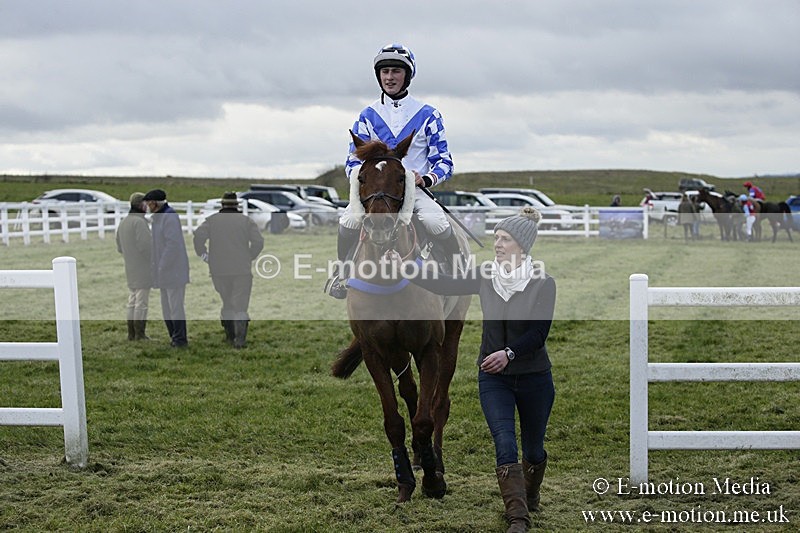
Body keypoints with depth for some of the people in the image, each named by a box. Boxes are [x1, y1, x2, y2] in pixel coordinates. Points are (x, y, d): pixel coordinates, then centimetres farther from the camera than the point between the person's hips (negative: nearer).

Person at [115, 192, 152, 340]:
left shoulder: (123, 222, 11)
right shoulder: (139, 222, -17)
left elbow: (119, 247, 17)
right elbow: (146, 245, -22)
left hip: (130, 268, 9)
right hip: (142, 268, -9)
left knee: (132, 302, 14)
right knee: (141, 303, -3)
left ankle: (132, 334, 17)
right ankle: (140, 335, -1)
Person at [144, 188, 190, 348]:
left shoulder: (169, 216, -15)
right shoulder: (158, 217, 16)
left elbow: (173, 243, -22)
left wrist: (162, 266, -20)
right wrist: (154, 265, 15)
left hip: (173, 269, -10)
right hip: (164, 271, 10)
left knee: (175, 306, -8)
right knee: (167, 306, 13)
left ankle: (180, 339, -3)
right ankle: (175, 337, 19)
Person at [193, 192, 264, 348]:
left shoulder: (212, 220, 5)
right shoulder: (246, 220, 4)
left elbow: (198, 236, -9)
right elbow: (259, 241, -5)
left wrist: (203, 255, 4)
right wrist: (249, 257, 8)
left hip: (218, 270, 1)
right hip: (242, 270, -1)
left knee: (226, 303, 16)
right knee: (240, 304, 1)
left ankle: (230, 336, 18)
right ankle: (240, 338, -9)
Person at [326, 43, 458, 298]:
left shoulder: (427, 115, 5)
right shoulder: (367, 116, 11)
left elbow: (444, 161, 4)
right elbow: (353, 161, 10)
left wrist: (426, 179, -18)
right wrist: (360, 174, -14)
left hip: (415, 189, -1)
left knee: (437, 223, -32)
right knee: (349, 221, -28)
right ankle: (342, 271, -4)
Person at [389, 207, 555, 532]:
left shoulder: (543, 284, -11)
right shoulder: (485, 278, -2)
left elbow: (538, 334, -16)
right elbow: (444, 285, -6)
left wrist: (509, 353, -31)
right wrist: (404, 268, -17)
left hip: (534, 378, -1)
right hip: (493, 376, 1)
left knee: (533, 450, 15)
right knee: (505, 445, -13)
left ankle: (530, 496, 46)